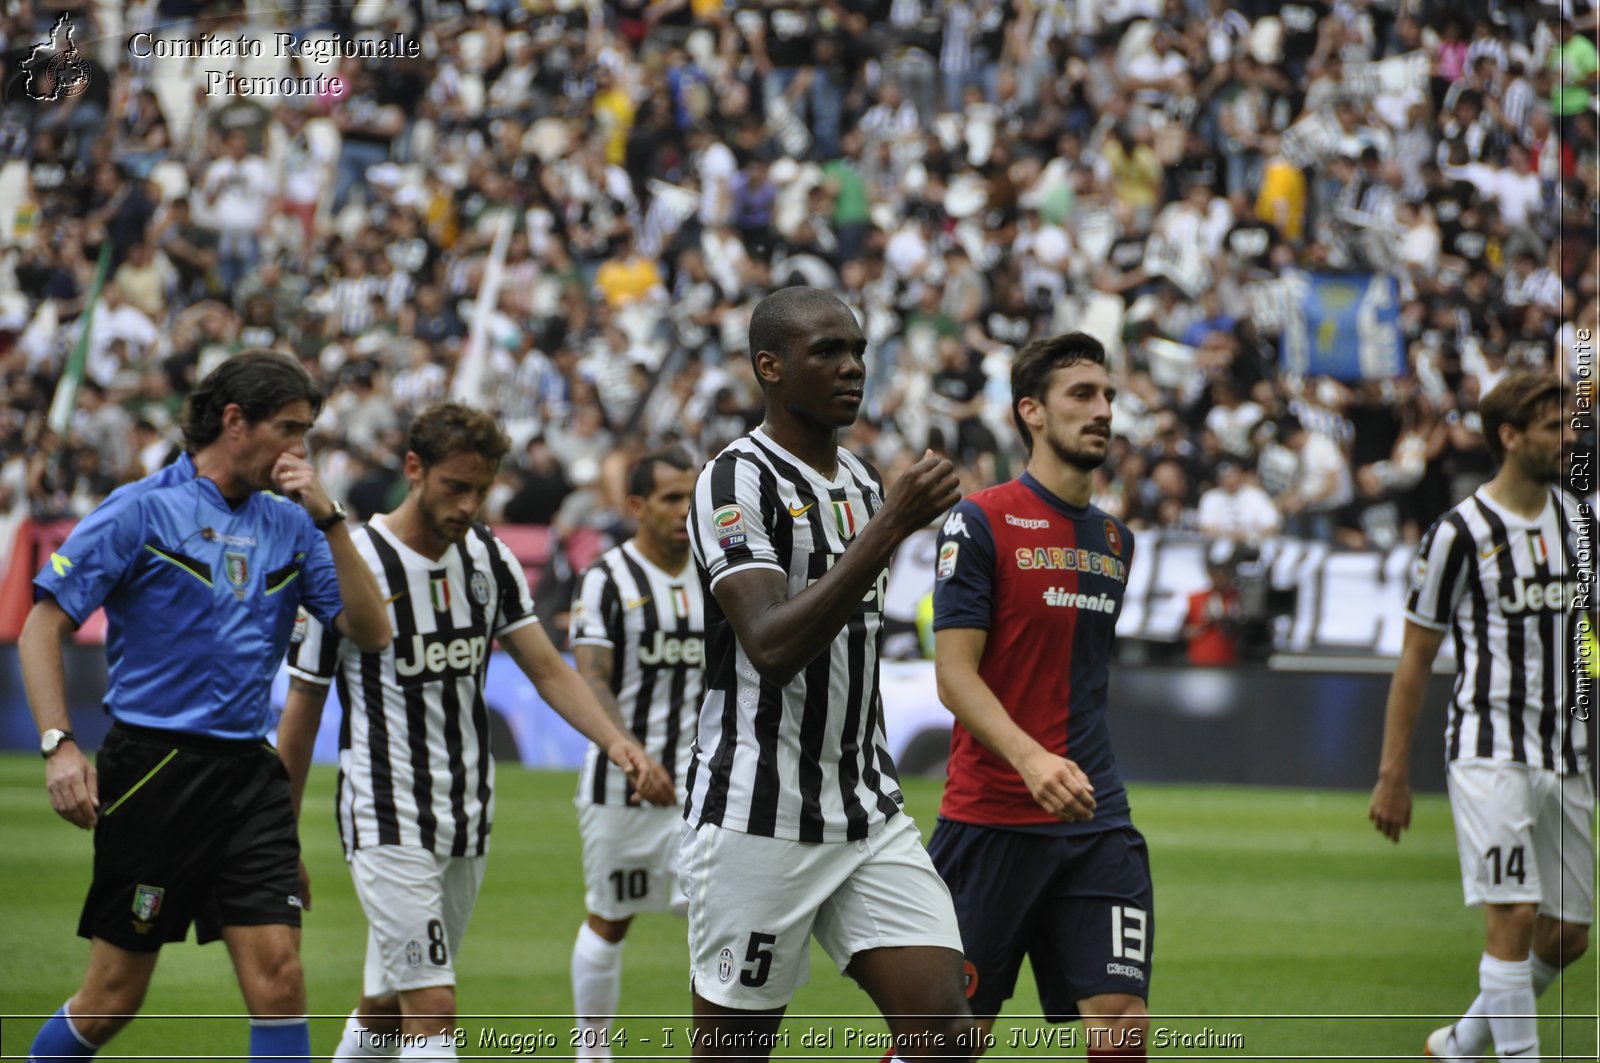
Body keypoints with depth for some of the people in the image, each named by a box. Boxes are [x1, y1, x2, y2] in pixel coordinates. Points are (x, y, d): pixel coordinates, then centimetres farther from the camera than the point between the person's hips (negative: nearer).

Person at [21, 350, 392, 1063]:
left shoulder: (290, 525, 11)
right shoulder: (143, 510, -4)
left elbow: (370, 632, 4)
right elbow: (42, 626, -5)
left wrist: (329, 519, -5)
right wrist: (59, 744, -16)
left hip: (249, 772, 4)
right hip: (154, 770, -4)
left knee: (278, 974, -8)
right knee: (114, 996, 3)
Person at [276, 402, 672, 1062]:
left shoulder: (489, 558, 5)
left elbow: (548, 671, 4)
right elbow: (302, 711, -4)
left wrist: (617, 741, -15)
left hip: (467, 822, 6)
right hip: (387, 826, -6)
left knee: (387, 1007, 13)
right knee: (432, 1007, -15)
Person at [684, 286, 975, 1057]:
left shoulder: (863, 486, 14)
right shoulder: (737, 482, -12)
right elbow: (772, 646, -26)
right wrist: (891, 528, -29)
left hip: (868, 816, 7)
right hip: (758, 818, -7)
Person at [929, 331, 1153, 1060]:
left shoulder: (1115, 541, 15)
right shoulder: (979, 523, -6)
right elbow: (954, 672, -12)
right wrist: (1031, 760, -26)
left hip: (1097, 824, 5)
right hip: (989, 818, -5)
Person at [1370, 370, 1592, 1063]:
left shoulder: (1579, 521, 10)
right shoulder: (1460, 534, -7)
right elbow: (1414, 661, -2)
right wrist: (1393, 775, -4)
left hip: (1565, 757, 6)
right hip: (1490, 752, -6)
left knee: (1567, 936, 8)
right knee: (1513, 916, -15)